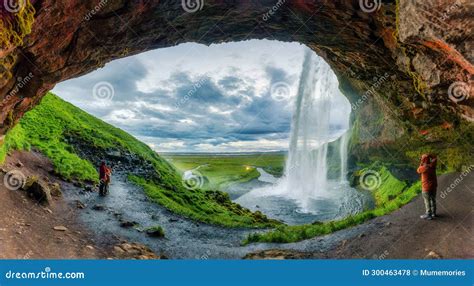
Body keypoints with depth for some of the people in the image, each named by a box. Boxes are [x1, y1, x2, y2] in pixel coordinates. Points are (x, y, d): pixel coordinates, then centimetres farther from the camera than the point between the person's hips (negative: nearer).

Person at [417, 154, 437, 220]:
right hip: (434, 186, 7)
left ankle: (428, 215, 10)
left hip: (426, 187, -7)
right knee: (433, 199, 19)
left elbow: (418, 171, 1)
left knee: (427, 201, 3)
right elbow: (435, 158, 14)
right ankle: (433, 213, 31)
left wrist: (421, 164, 4)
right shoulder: (432, 165, -6)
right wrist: (428, 155, 1)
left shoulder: (423, 168, -22)